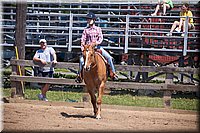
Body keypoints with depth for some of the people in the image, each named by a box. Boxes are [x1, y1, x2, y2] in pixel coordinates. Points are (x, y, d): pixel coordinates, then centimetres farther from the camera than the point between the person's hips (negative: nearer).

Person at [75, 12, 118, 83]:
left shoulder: (98, 29, 9)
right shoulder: (86, 30, 7)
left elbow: (101, 38, -1)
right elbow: (83, 40, 3)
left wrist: (97, 42, -22)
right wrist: (83, 49, -11)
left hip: (97, 47, 1)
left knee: (109, 57, -14)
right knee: (81, 59, -23)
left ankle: (113, 73, -3)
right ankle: (79, 75, -10)